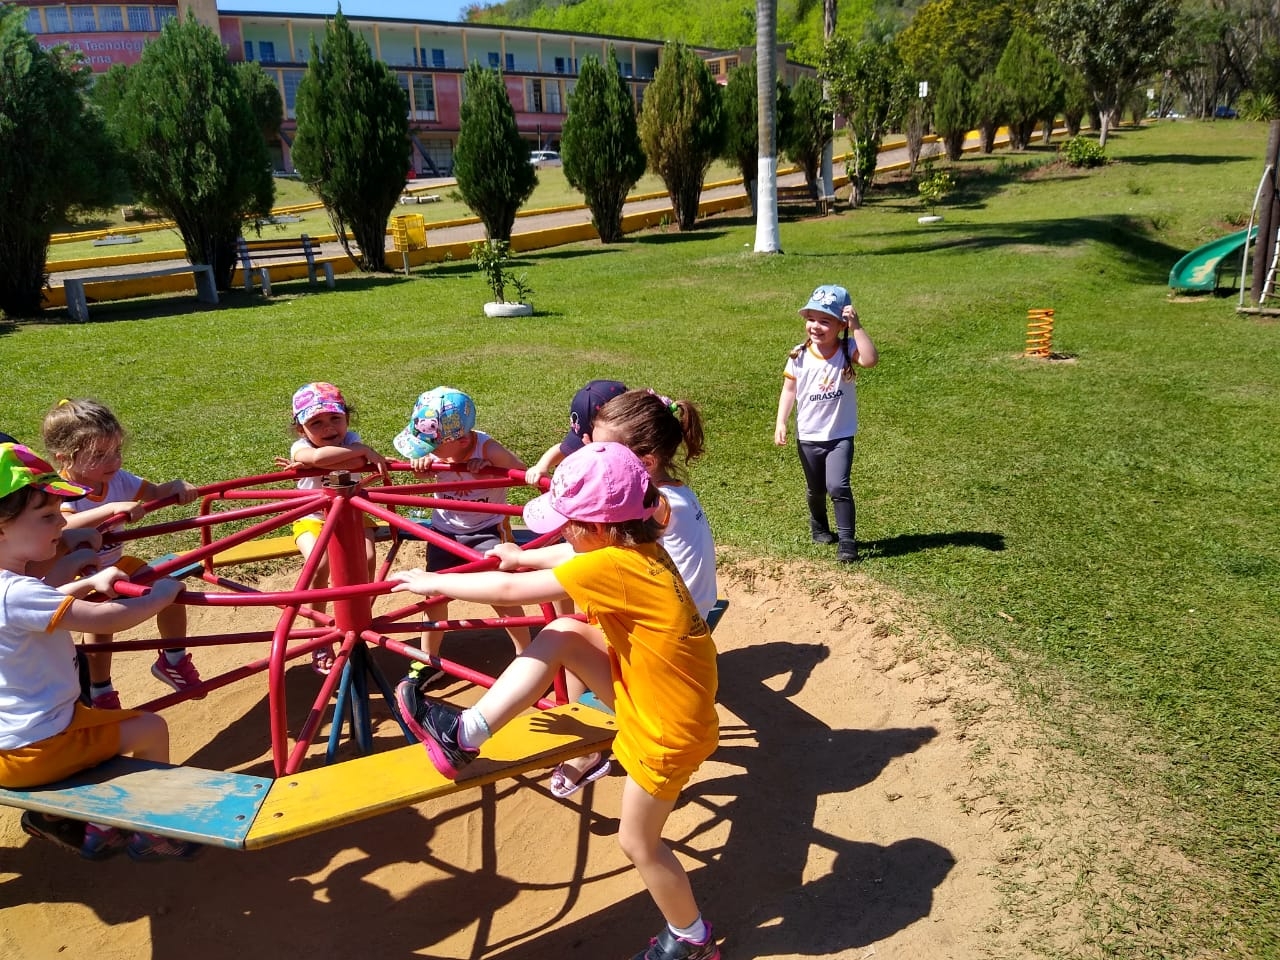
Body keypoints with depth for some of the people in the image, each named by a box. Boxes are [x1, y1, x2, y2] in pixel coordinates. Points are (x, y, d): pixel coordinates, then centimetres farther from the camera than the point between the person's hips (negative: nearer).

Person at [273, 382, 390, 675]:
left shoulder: (351, 439, -9)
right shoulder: (300, 447, -17)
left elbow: (356, 464, -33)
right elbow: (318, 456, -43)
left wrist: (306, 465, -35)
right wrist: (365, 451, -40)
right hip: (312, 519, -2)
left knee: (367, 557, -26)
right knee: (321, 564, -31)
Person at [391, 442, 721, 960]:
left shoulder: (615, 566, -29)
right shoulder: (641, 549, -4)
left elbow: (510, 591, -23)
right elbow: (570, 561, 17)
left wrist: (434, 582, -11)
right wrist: (521, 558, 23)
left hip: (669, 728, -8)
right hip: (648, 696, 8)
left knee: (638, 841, 13)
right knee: (563, 634, -2)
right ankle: (466, 734, 4)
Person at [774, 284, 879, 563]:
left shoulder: (847, 350, -13)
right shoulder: (799, 356, -9)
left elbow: (870, 359, -34)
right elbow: (789, 389, -1)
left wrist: (857, 327, -38)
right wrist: (781, 422, -8)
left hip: (840, 434, -2)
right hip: (808, 436, 3)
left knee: (837, 485, -16)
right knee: (815, 489, 18)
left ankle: (847, 540, -3)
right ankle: (819, 528, 44)